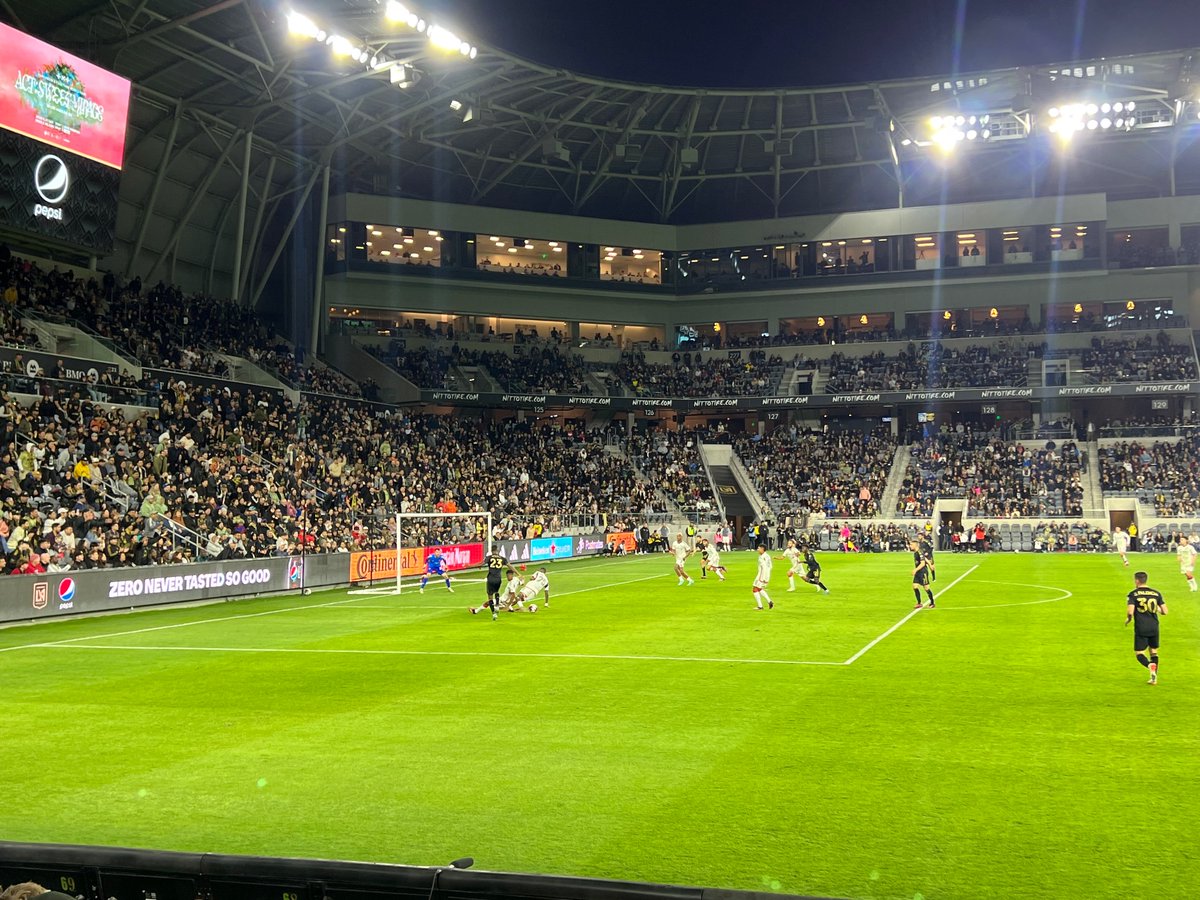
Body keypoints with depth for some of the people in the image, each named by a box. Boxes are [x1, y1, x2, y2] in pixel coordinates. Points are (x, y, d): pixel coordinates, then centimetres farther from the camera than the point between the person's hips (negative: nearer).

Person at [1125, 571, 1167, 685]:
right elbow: (1164, 611, 1)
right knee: (1154, 652, 18)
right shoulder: (1156, 593, 4)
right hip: (1154, 628, 4)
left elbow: (1130, 612, -18)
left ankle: (1151, 665, -24)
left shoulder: (1132, 594, -6)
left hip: (1141, 629, -4)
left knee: (1139, 653, 6)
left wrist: (1128, 619, 3)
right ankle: (1154, 678, 11)